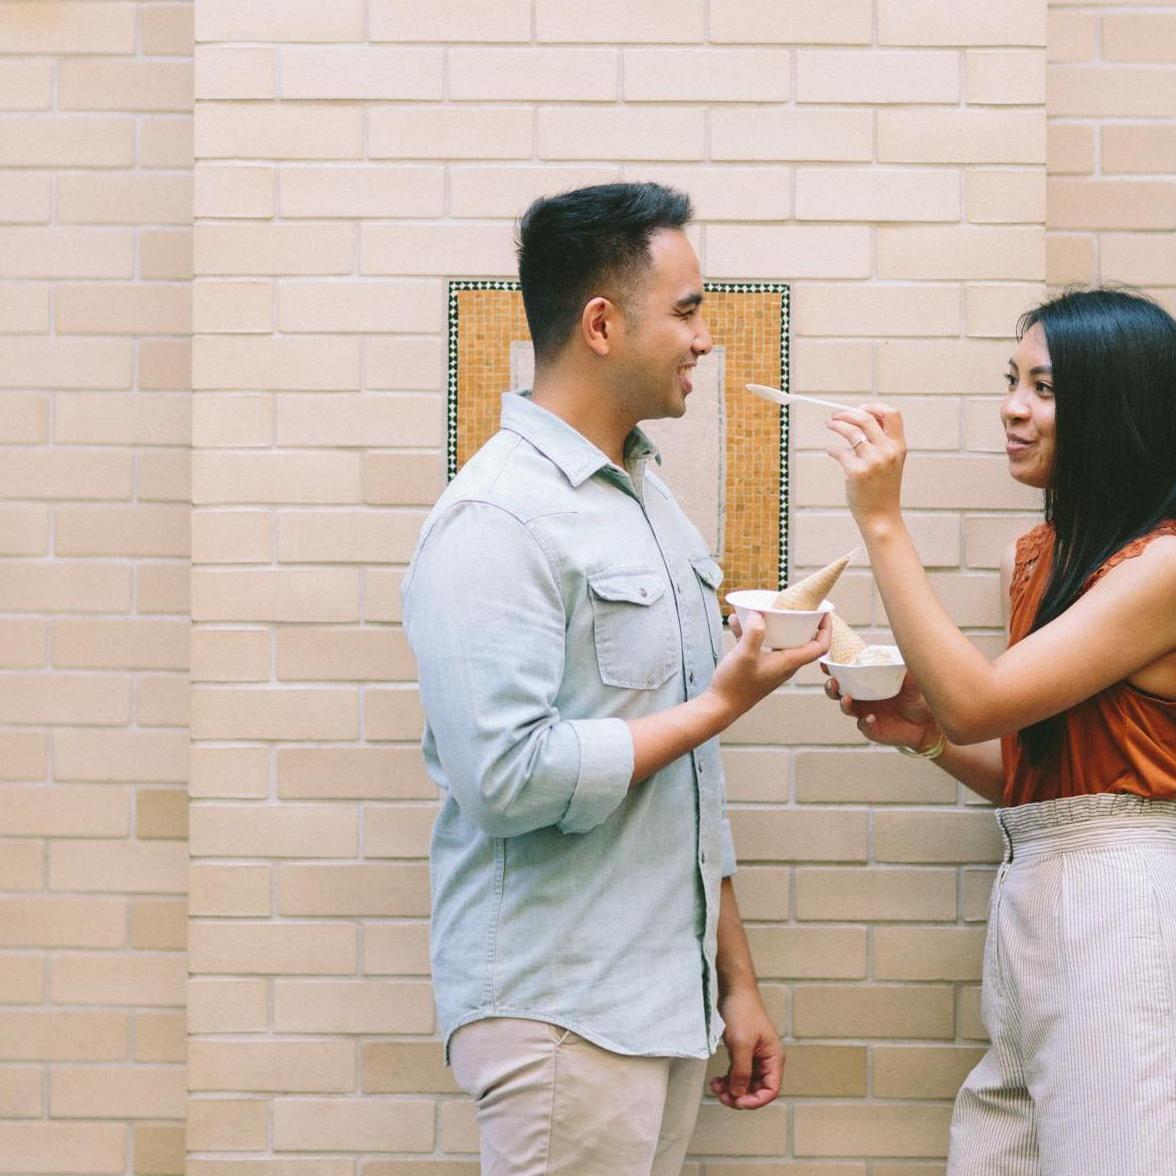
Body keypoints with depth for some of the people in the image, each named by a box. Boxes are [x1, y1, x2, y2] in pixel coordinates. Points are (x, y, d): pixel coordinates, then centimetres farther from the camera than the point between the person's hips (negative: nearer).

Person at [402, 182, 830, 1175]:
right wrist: (720, 707, -13)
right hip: (560, 1016, -8)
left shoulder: (651, 499, 14)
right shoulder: (497, 521, -14)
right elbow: (509, 778, -24)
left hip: (673, 1007, 8)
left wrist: (736, 980, 17)